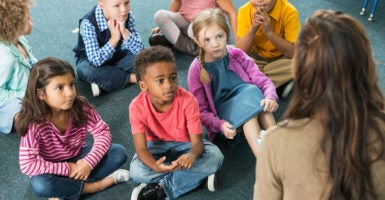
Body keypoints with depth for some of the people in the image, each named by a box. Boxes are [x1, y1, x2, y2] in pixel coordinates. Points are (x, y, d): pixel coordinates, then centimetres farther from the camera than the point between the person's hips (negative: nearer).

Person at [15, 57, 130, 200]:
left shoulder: (81, 107, -19)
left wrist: (89, 162, -28)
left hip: (79, 158, 3)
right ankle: (95, 185, -18)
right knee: (40, 185, -36)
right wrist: (67, 169, -29)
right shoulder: (34, 123, -29)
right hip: (55, 168, -3)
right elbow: (27, 164, -30)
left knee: (119, 152, -15)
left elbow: (103, 132, -13)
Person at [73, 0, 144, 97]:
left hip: (117, 57, 4)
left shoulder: (128, 16, -17)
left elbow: (139, 50, -20)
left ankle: (102, 82, -21)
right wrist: (115, 38, -37)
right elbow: (96, 60, -35)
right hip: (90, 60, -4)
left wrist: (124, 30, -34)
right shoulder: (88, 23, -30)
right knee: (86, 70, -38)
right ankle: (131, 77, -22)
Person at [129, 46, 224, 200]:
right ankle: (199, 175, -19)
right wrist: (156, 166, -50)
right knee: (137, 171, -31)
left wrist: (192, 155, -53)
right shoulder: (137, 107, -26)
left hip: (184, 144, 1)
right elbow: (141, 148, -26)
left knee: (215, 157, -28)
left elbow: (197, 142, -26)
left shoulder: (187, 100, -27)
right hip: (157, 145, 0)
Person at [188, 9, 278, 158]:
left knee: (252, 91, -29)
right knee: (248, 107, -32)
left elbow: (263, 80, -3)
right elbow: (201, 111, -6)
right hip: (222, 115, -3)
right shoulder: (196, 70, -7)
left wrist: (270, 97, -25)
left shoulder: (237, 55, 0)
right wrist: (220, 124, -25)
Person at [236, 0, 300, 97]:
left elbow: (294, 53, -27)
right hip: (254, 58, 3)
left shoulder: (289, 11, -23)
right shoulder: (245, 11, -17)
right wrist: (253, 29, -34)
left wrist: (269, 32, -35)